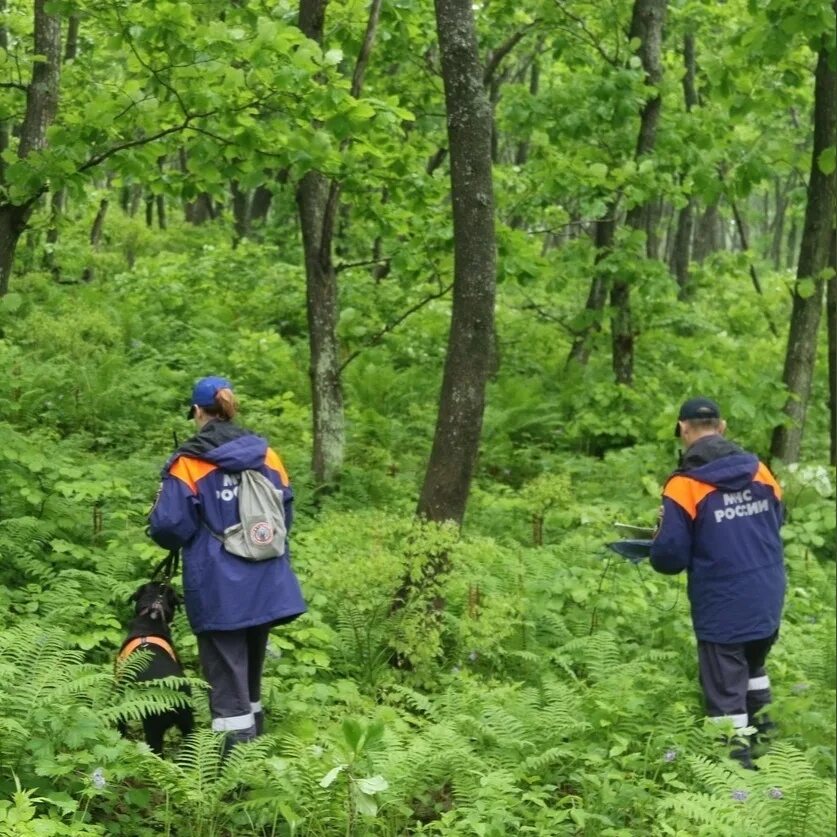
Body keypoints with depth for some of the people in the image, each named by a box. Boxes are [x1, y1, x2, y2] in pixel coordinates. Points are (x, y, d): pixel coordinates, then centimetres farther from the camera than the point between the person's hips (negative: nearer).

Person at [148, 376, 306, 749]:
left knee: (227, 673, -1)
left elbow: (169, 525, -14)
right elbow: (286, 514, 13)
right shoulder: (266, 455, 5)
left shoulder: (189, 462, -11)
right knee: (251, 665, 21)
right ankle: (253, 735, 32)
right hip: (265, 587, 5)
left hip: (218, 592, -5)